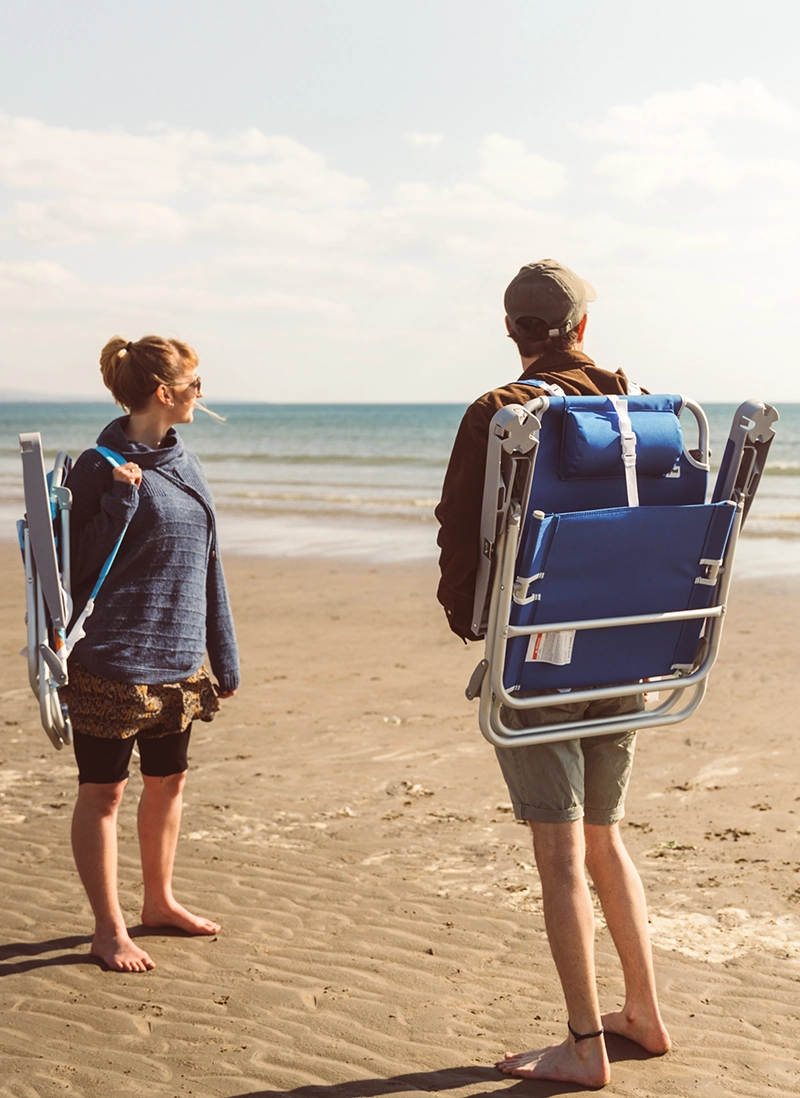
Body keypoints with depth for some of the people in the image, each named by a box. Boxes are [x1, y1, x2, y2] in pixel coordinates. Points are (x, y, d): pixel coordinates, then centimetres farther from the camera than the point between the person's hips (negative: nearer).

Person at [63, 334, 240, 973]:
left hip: (179, 659, 7)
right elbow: (83, 565, -15)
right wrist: (121, 500, -26)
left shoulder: (183, 463, 9)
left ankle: (160, 901, 34)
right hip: (112, 662, -7)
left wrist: (224, 656, 15)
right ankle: (109, 930, 13)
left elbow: (206, 563, 14)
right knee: (103, 792, 4)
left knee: (169, 782, 17)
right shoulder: (101, 467, -12)